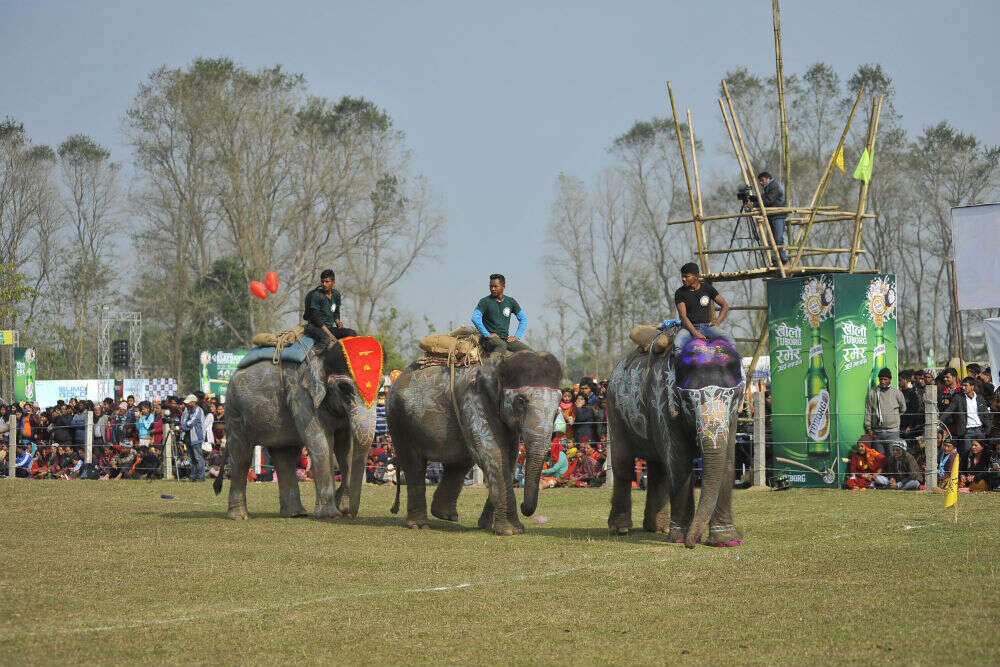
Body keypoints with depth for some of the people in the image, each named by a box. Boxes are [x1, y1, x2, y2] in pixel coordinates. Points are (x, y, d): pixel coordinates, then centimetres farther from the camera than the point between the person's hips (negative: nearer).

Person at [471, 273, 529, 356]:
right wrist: (487, 335, -17)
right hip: (490, 340, -5)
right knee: (501, 346, -41)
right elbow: (475, 318, -13)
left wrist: (517, 337, 6)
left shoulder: (511, 302, 13)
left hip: (506, 339, 5)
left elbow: (523, 319, 19)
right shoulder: (485, 302, 1)